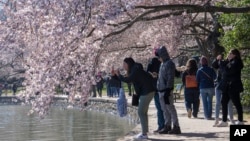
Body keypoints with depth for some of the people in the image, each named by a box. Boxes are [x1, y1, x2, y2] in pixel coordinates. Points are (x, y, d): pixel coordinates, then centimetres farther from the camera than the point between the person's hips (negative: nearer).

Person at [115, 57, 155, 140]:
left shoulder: (135, 70, -15)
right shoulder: (134, 69, 14)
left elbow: (128, 80, -22)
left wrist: (119, 75, -10)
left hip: (147, 92, -10)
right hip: (146, 92, 10)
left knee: (141, 112, -9)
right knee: (143, 112, 14)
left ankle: (144, 134, -9)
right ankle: (145, 132, 19)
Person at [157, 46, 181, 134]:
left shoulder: (169, 64, -11)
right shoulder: (162, 64, 17)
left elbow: (170, 78, -17)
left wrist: (168, 90, -21)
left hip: (166, 90, -9)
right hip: (161, 90, 9)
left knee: (170, 109, -7)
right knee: (165, 109, 11)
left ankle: (176, 127, -3)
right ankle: (167, 126, 17)